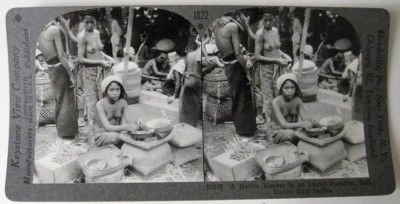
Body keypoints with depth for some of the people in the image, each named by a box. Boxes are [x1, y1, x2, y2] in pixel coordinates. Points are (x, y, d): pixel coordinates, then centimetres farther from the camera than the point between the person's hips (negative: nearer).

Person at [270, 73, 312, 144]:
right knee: (290, 134, -34)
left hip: (293, 128, 4)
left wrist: (308, 123, -35)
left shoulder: (298, 100, -7)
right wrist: (300, 124, -41)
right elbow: (283, 124, -27)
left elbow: (304, 119, -10)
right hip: (279, 130, -4)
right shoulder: (276, 102, -20)